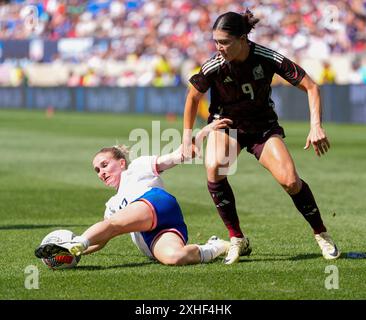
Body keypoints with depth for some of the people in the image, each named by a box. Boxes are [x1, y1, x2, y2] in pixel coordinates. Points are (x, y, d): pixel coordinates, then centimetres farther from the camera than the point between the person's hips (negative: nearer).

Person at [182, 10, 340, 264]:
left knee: (291, 181, -19)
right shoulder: (214, 67, -22)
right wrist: (187, 138, 1)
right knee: (213, 168, -30)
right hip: (226, 123, 1)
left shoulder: (268, 58, -25)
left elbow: (311, 87, -18)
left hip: (263, 126, 0)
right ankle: (238, 240, -17)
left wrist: (316, 126, -29)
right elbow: (193, 97, -2)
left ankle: (322, 235, 6)